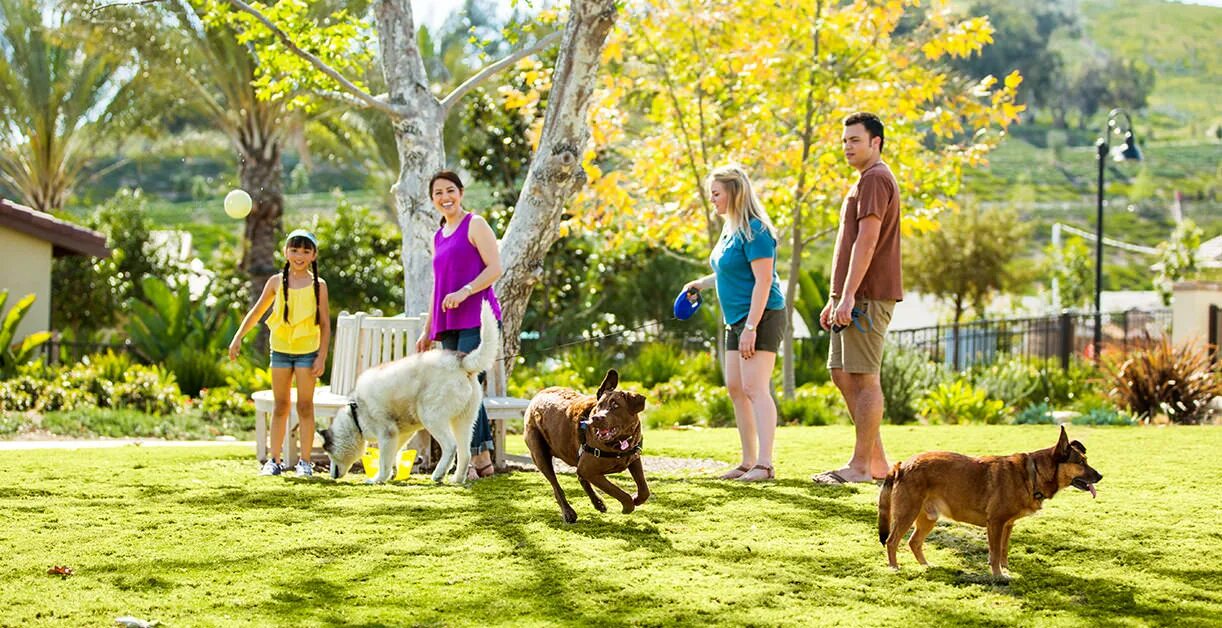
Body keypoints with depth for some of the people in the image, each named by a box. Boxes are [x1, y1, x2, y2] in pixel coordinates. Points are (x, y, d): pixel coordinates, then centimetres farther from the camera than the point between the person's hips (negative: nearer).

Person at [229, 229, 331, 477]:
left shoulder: (318, 285, -3)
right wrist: (238, 338, 2)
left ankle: (305, 461, 5)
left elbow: (325, 323, -2)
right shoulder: (277, 282, 1)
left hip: (307, 351, -2)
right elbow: (256, 312, 8)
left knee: (305, 405, 0)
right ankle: (274, 460, 11)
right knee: (280, 406, 7)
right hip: (280, 350, 2)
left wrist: (322, 357, -7)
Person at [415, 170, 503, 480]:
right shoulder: (438, 237, 22)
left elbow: (495, 268, -9)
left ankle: (471, 459, -16)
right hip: (449, 325, 7)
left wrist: (465, 291, -22)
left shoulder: (475, 225, 0)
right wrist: (427, 330, 23)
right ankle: (484, 458, 9)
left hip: (476, 318, -7)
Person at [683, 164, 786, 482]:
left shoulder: (754, 230, -15)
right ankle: (749, 462, 17)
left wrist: (751, 327, -24)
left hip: (761, 317, -10)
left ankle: (764, 464, -19)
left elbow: (763, 281, -20)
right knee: (735, 388, 10)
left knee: (755, 387, -16)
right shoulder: (731, 229, 14)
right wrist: (702, 283, 16)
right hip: (737, 319, 10)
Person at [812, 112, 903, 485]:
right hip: (853, 297, 11)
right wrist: (834, 300, 23)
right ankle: (877, 460, 15)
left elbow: (866, 241, -20)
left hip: (867, 296, -11)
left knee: (863, 377, -7)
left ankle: (861, 465, -3)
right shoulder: (866, 181, 23)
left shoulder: (874, 179, -10)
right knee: (842, 375, 11)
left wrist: (848, 295, -24)